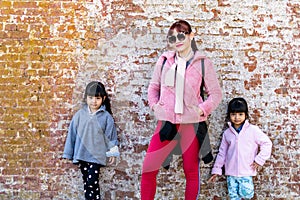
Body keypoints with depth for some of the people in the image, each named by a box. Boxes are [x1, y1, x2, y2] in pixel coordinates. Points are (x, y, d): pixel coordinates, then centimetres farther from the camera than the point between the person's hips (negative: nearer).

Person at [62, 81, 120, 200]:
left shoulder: (106, 116, -4)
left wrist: (112, 153, 5)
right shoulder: (80, 114, 0)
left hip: (96, 155, -3)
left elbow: (111, 135, 2)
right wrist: (68, 153, 7)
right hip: (81, 154, 3)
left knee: (92, 182, -8)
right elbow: (72, 133, 4)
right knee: (86, 182, 11)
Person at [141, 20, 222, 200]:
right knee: (148, 169, -4)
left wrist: (203, 109, -10)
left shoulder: (203, 63, 0)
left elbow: (216, 93, 3)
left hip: (192, 123, -1)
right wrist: (154, 104, 0)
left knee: (192, 171, 9)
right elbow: (153, 86, 16)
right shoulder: (165, 60, 6)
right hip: (166, 122, 2)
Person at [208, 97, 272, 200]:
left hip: (246, 172, -3)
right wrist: (216, 170, 12)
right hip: (230, 173, 3)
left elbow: (267, 143, 0)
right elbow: (222, 153, 12)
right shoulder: (227, 133, 6)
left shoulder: (253, 130, -4)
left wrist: (259, 160, -6)